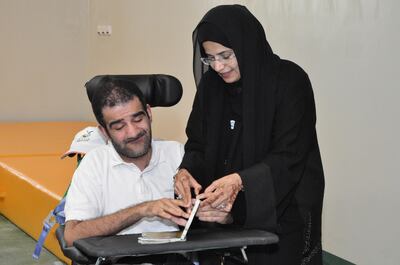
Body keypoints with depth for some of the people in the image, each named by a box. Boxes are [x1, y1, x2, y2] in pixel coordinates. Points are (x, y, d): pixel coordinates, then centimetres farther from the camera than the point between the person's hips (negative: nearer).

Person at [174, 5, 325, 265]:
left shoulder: (290, 81, -14)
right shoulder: (210, 84, 1)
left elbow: (288, 157, -19)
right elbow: (198, 144, 4)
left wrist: (239, 181, -34)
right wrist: (186, 171, -18)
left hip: (282, 214, -4)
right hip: (226, 213, 4)